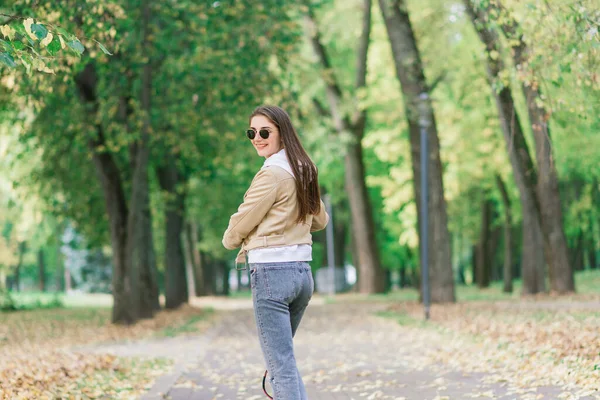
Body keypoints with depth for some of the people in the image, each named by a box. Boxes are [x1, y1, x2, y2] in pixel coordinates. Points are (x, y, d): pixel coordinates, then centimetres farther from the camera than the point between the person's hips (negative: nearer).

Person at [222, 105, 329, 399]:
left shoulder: (273, 173, -13)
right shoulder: (304, 170, 12)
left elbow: (240, 224, -7)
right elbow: (320, 220, 25)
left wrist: (230, 240, 13)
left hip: (271, 272, -9)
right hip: (302, 272, 9)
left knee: (280, 364, -7)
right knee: (282, 356, 20)